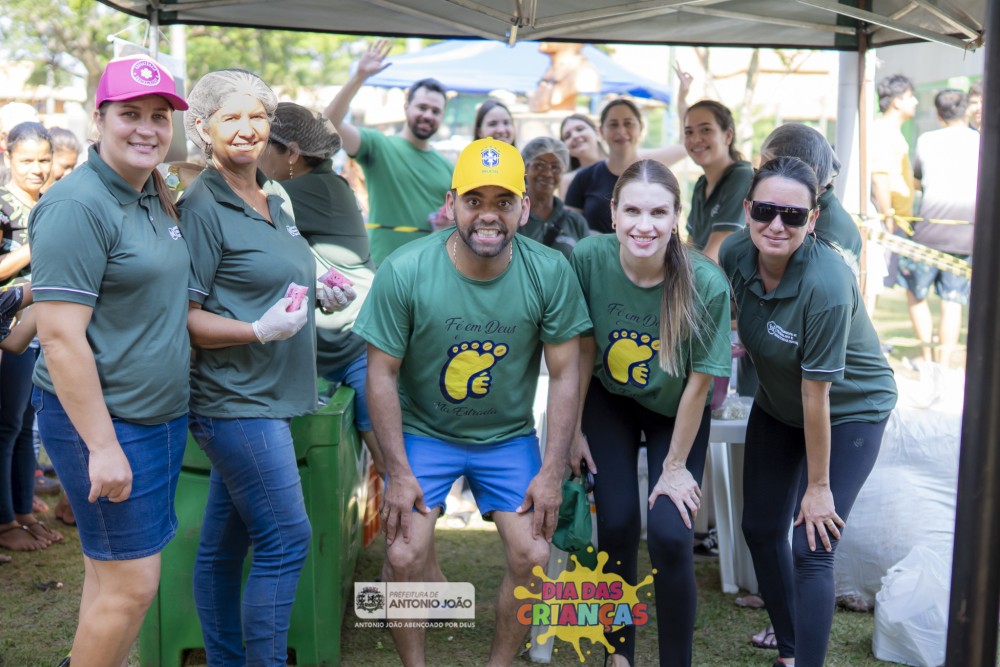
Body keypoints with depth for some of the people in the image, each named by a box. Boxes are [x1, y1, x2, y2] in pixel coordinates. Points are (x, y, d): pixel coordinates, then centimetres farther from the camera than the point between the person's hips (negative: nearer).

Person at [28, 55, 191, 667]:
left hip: (164, 414, 8)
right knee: (131, 584, -2)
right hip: (104, 420, -8)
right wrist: (102, 447, -22)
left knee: (112, 571, 17)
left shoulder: (158, 199, 10)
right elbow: (60, 338, -21)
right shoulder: (78, 207, -17)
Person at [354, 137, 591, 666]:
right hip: (423, 431, -1)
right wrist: (399, 474, -13)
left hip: (509, 435, 2)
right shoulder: (404, 273, -20)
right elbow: (382, 374, -13)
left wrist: (552, 472, -9)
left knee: (532, 556, -9)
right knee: (403, 557, -13)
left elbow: (564, 375, -8)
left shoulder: (550, 273, -16)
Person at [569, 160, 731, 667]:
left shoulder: (706, 283, -29)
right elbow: (584, 348, -9)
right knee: (617, 525, -5)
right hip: (610, 401, 2)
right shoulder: (589, 258, -24)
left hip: (676, 413, -1)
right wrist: (574, 429, -2)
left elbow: (699, 381, -18)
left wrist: (675, 466, -10)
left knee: (670, 535, -13)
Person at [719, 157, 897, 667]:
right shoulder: (735, 252, -18)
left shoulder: (826, 285, -35)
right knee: (761, 528, 12)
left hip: (849, 411, -6)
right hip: (777, 405, 6)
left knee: (811, 549, -12)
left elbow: (816, 395, -28)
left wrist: (819, 486, -20)